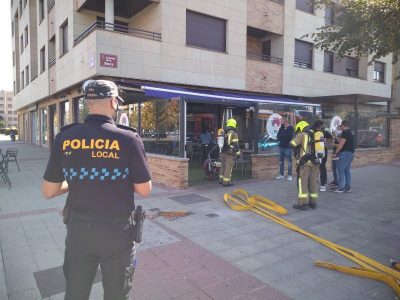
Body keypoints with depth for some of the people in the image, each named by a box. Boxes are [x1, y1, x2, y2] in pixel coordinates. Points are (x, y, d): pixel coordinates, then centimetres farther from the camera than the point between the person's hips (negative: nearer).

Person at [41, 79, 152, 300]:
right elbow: (144, 190, -9)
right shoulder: (128, 139, -16)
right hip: (117, 230, -3)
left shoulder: (64, 138, -6)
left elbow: (48, 192, 1)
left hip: (78, 228, 3)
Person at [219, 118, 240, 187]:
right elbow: (236, 144, -15)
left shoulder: (224, 132, 11)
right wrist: (238, 153, -9)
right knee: (228, 167, -3)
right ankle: (226, 182, -1)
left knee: (223, 166, 18)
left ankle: (221, 179, 28)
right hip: (230, 153, -7)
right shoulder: (233, 133, -12)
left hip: (223, 152, 7)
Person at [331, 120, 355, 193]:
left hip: (345, 153, -10)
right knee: (347, 170, 12)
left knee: (341, 170, -6)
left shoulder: (345, 132, -12)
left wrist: (336, 152, -12)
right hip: (351, 153, 10)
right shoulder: (350, 133, 19)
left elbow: (341, 144, -17)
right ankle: (348, 187, 14)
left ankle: (340, 187, -4)